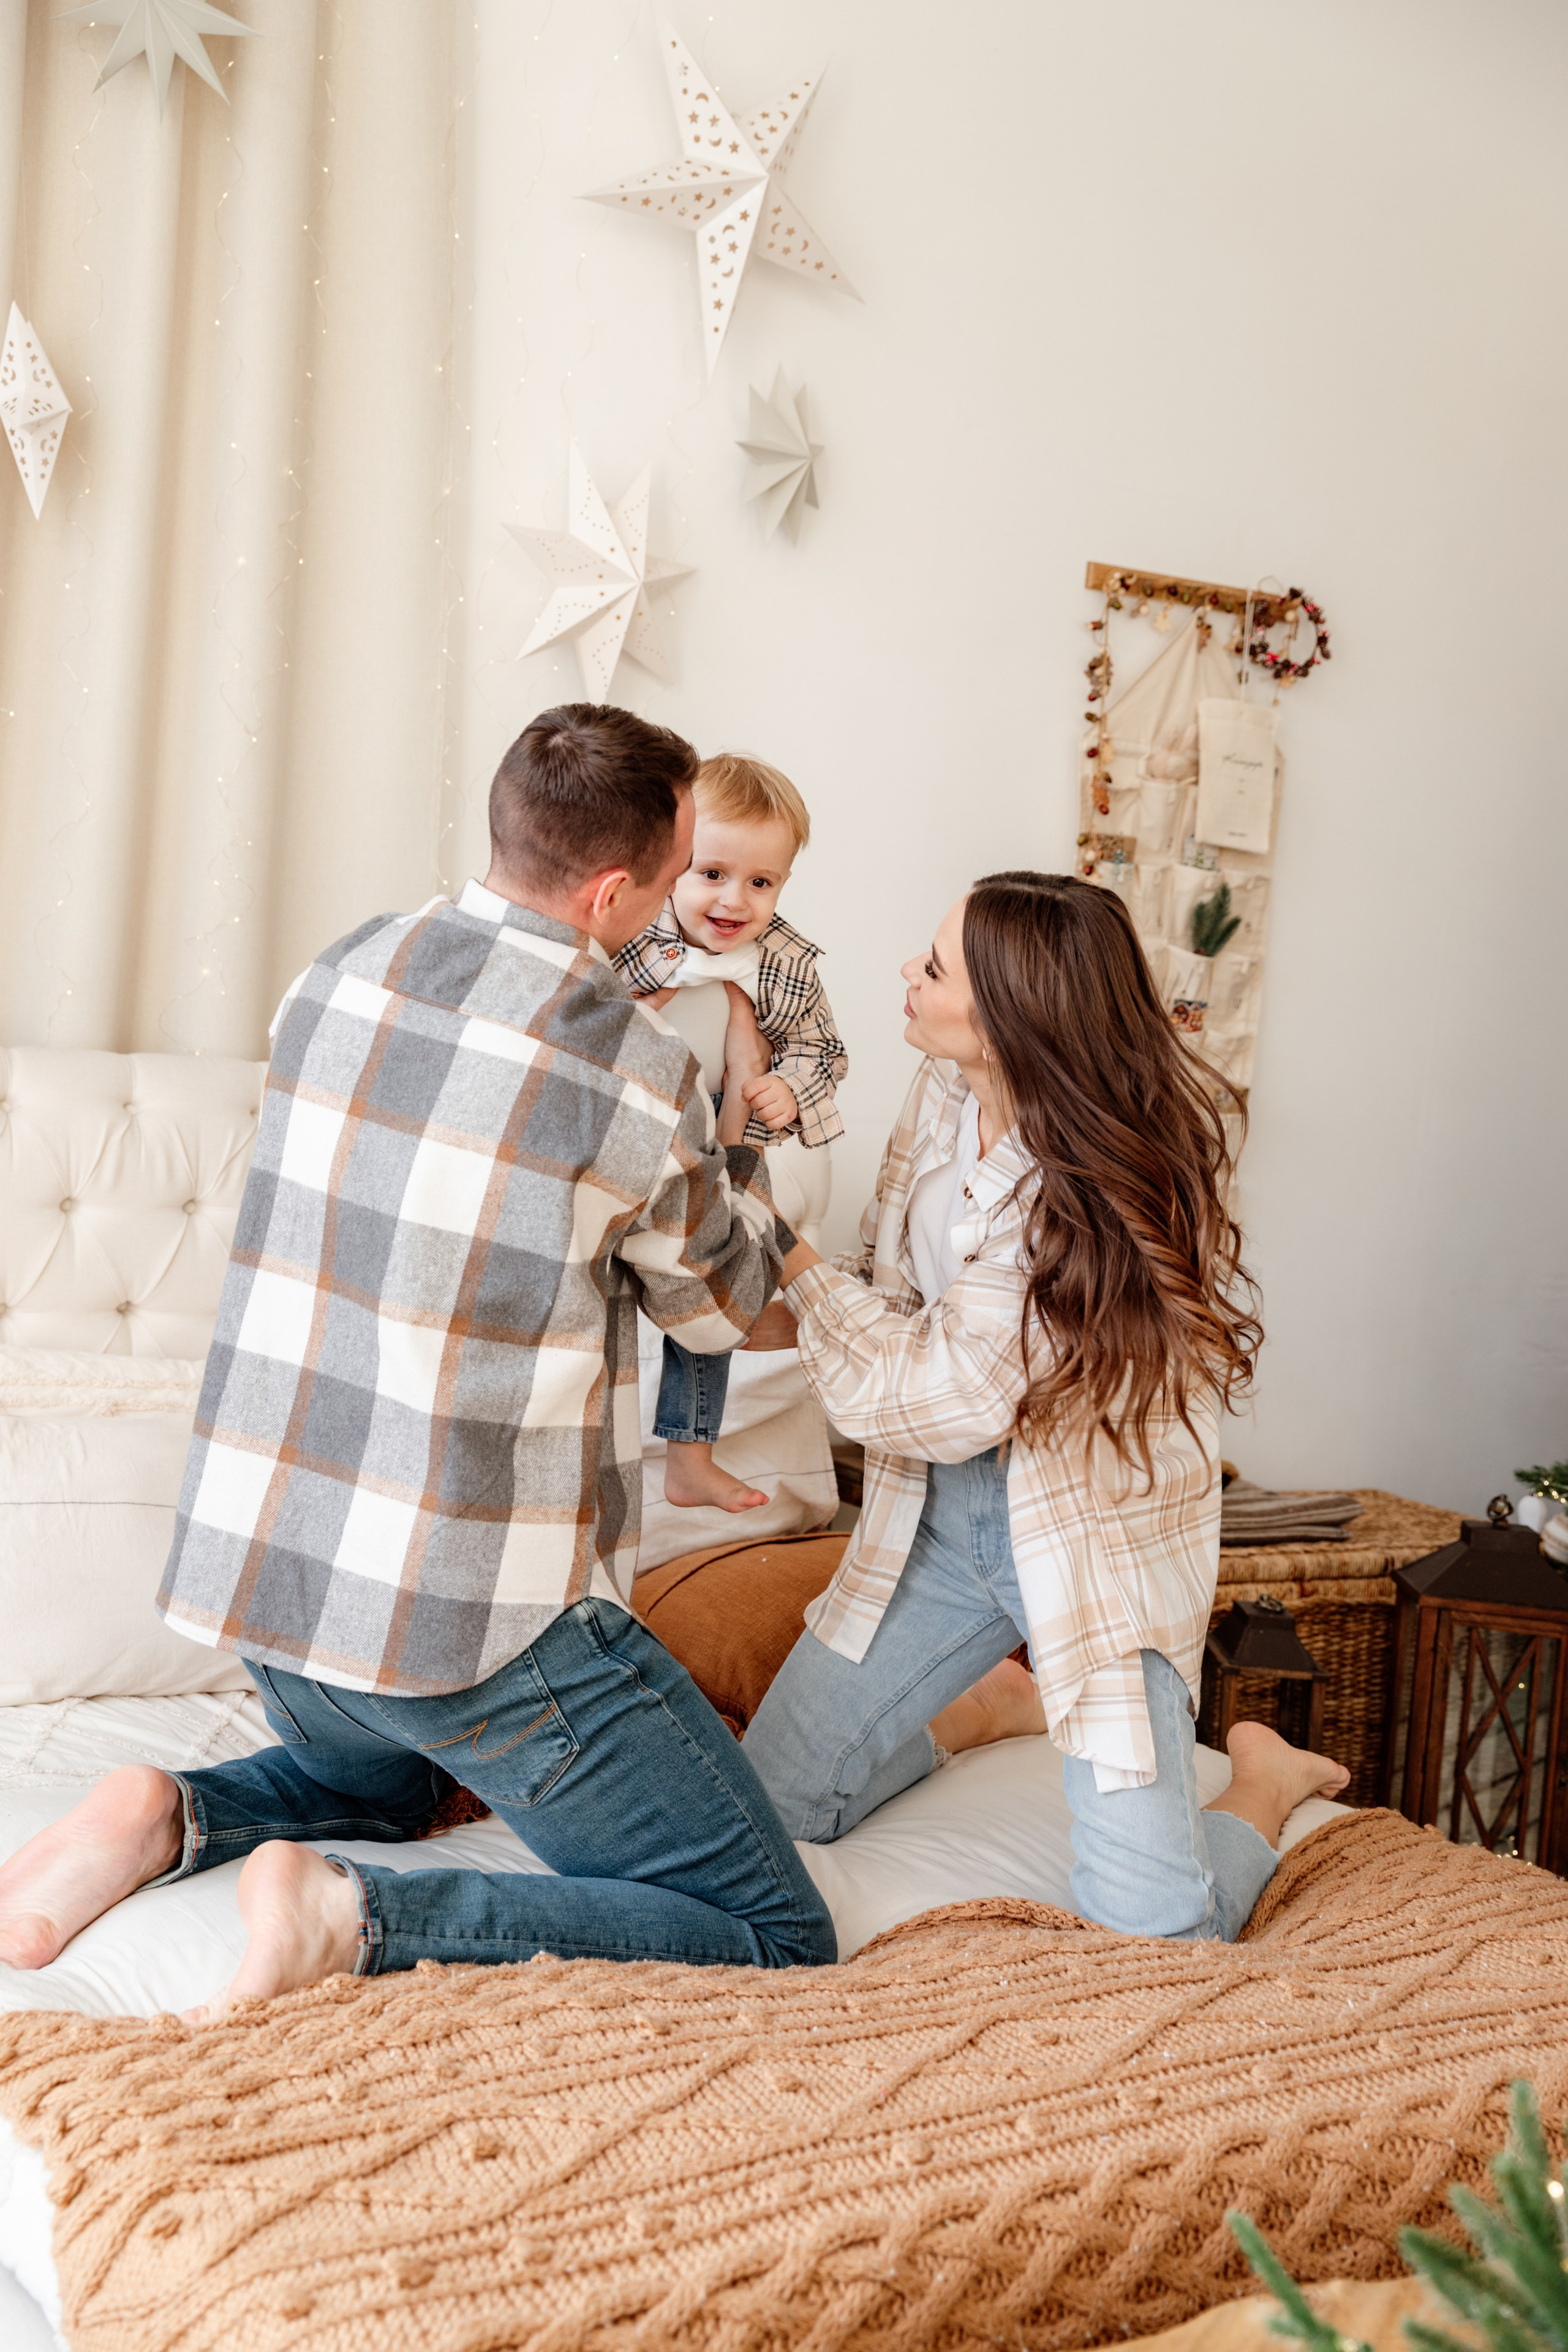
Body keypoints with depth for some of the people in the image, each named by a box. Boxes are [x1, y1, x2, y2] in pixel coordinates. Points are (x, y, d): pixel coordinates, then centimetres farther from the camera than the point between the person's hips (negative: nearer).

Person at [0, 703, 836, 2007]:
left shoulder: (340, 971, 1)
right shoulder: (640, 1078, -16)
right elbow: (724, 1306, 3)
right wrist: (742, 1134, 20)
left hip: (253, 1564, 7)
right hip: (471, 1618, -7)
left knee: (383, 1781, 39)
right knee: (778, 1940, 2)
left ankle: (174, 1819, 9)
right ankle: (356, 1917, -12)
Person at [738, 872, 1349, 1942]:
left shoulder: (1105, 1188, -27)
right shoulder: (944, 1096, -5)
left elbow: (936, 1396, -22)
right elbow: (888, 1293, 5)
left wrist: (789, 1260, -13)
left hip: (1091, 1527, -6)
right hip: (938, 1514, 6)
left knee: (1152, 1935, -12)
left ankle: (1262, 1781, 21)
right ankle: (1000, 1701, 31)